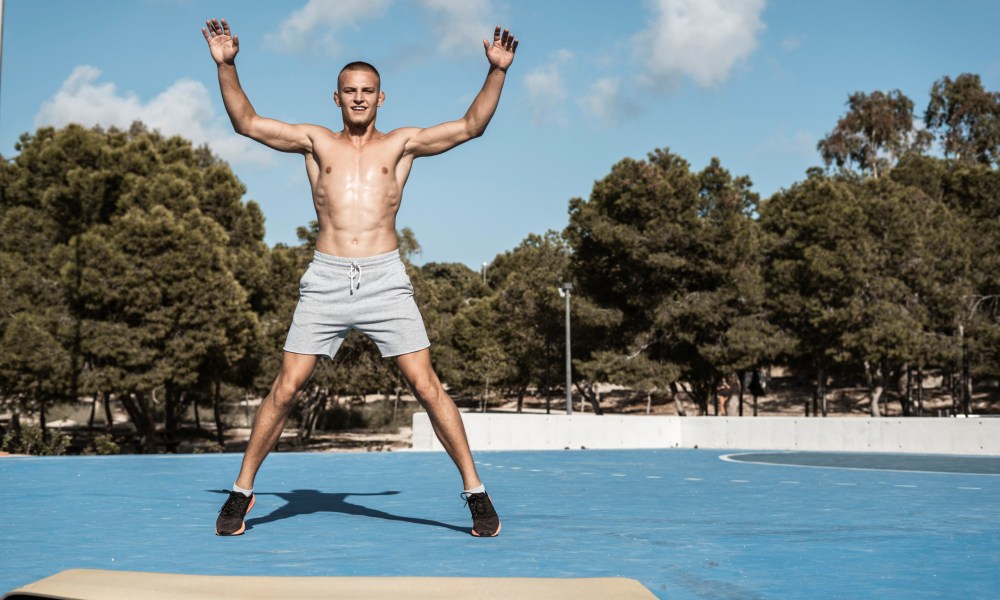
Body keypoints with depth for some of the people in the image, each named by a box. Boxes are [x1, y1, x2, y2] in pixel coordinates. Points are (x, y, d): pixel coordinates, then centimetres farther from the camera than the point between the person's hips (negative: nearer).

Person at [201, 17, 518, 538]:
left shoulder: (401, 144, 13)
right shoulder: (316, 142, 15)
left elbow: (471, 126, 7)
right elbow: (246, 122, 12)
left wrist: (497, 72, -3)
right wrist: (226, 65, 2)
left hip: (384, 280, -1)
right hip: (324, 280, 1)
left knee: (427, 386, -4)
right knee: (285, 389, 0)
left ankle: (475, 492, 4)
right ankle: (242, 492, 13)